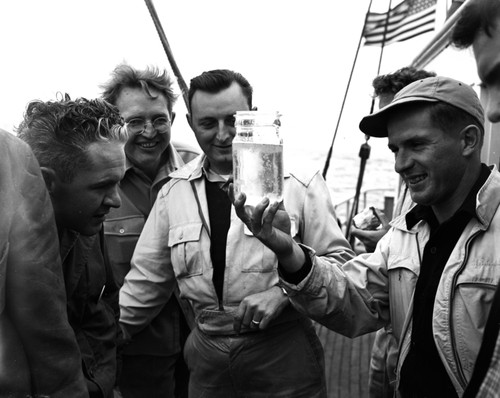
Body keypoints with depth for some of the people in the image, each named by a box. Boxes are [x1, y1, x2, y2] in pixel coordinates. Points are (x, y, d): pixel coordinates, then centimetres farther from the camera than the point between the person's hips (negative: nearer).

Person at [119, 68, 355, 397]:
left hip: (284, 354, -3)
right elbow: (147, 279, 8)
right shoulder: (175, 190, 2)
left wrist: (282, 290, -18)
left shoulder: (297, 181, -9)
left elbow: (339, 258, -4)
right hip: (207, 355, 3)